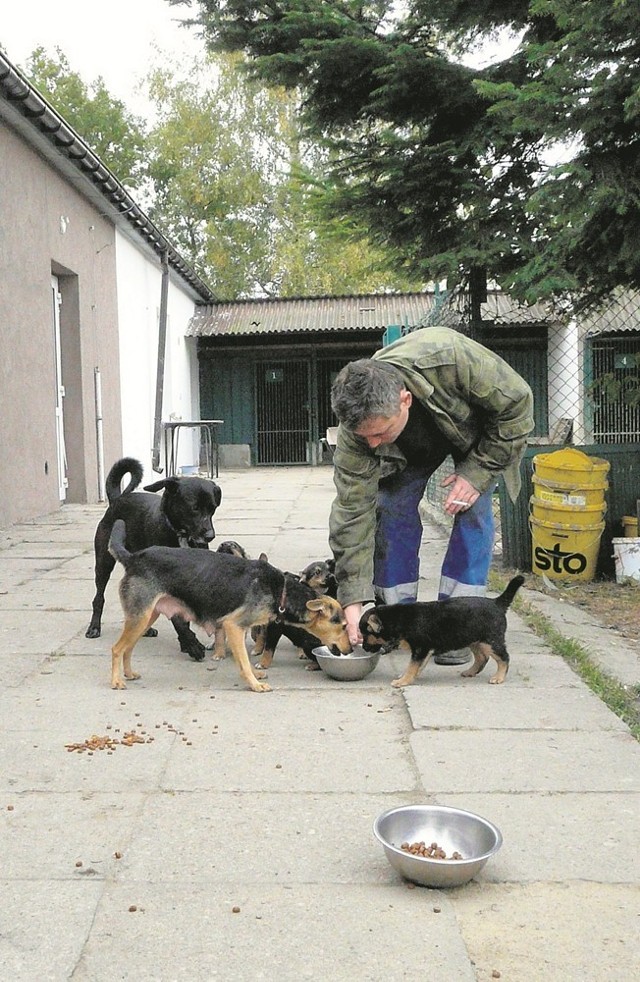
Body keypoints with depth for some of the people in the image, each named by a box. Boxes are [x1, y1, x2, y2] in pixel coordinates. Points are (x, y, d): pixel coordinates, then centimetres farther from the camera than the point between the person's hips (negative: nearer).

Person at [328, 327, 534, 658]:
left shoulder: (452, 358, -46)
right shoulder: (358, 423, -36)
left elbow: (517, 402, -28)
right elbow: (352, 510, -33)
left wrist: (478, 471, -29)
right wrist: (353, 600, -35)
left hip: (480, 429, -2)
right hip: (412, 443, 2)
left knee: (473, 509, -16)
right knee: (392, 507, -11)